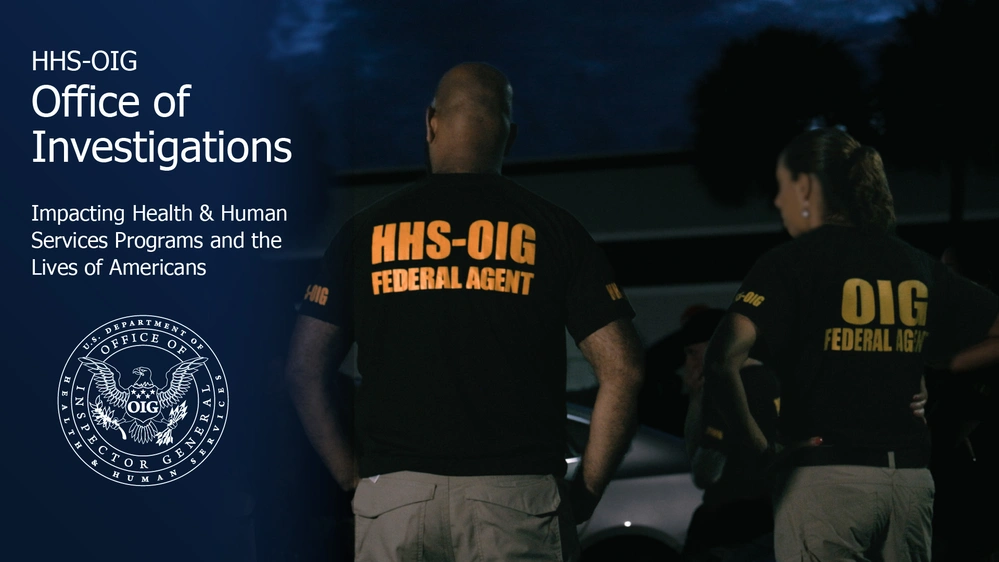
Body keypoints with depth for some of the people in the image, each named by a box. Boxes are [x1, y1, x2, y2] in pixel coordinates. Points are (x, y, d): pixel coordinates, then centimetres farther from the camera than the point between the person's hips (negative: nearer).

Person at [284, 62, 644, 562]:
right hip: (518, 499, -1)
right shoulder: (553, 230, 6)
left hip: (392, 498, 1)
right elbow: (622, 369, -1)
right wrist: (585, 492, 6)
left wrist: (355, 479, 11)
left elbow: (303, 371, 7)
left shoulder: (367, 231, 9)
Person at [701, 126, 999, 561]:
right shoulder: (918, 265, 11)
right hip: (911, 476, 5)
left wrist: (757, 444, -7)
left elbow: (722, 361, -18)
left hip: (826, 473, -5)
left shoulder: (794, 260, -5)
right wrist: (923, 363, 14)